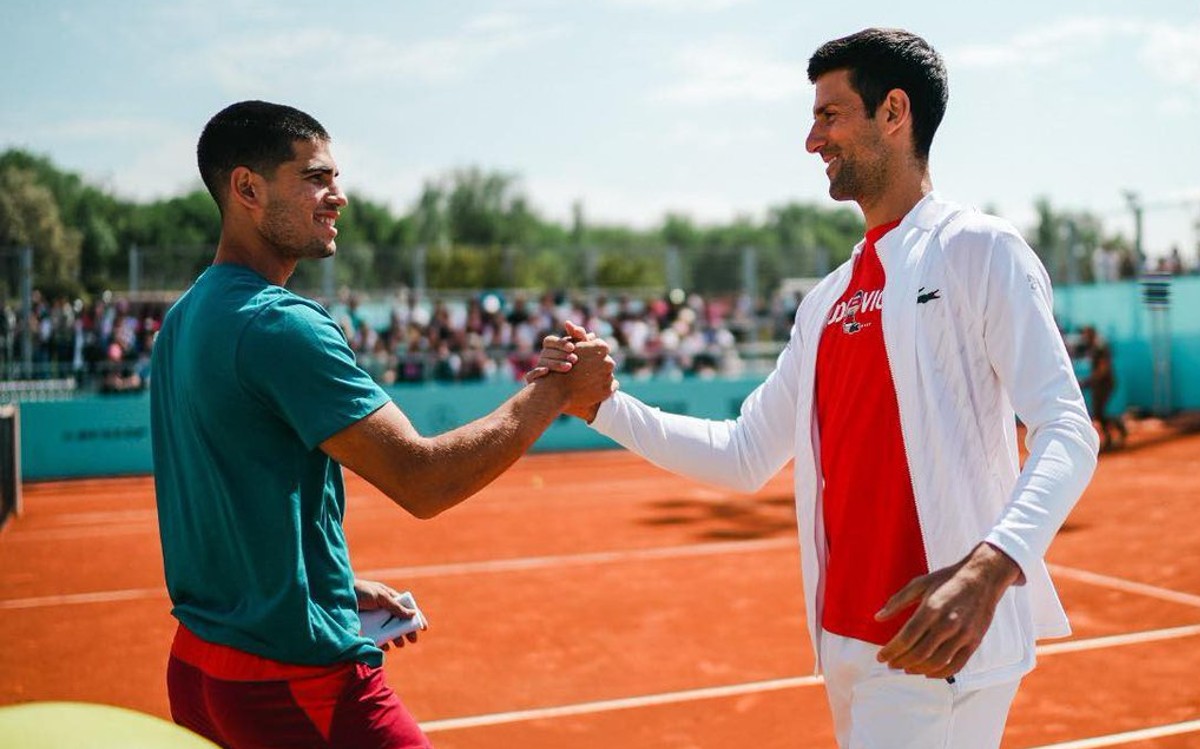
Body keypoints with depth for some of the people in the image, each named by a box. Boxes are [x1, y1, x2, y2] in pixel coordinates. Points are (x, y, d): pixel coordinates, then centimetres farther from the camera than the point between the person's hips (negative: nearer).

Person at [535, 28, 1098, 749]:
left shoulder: (980, 249, -6)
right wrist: (604, 403, 6)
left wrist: (991, 566, -31)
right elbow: (745, 456, 15)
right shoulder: (827, 300, 14)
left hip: (938, 644, -6)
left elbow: (1066, 431, -14)